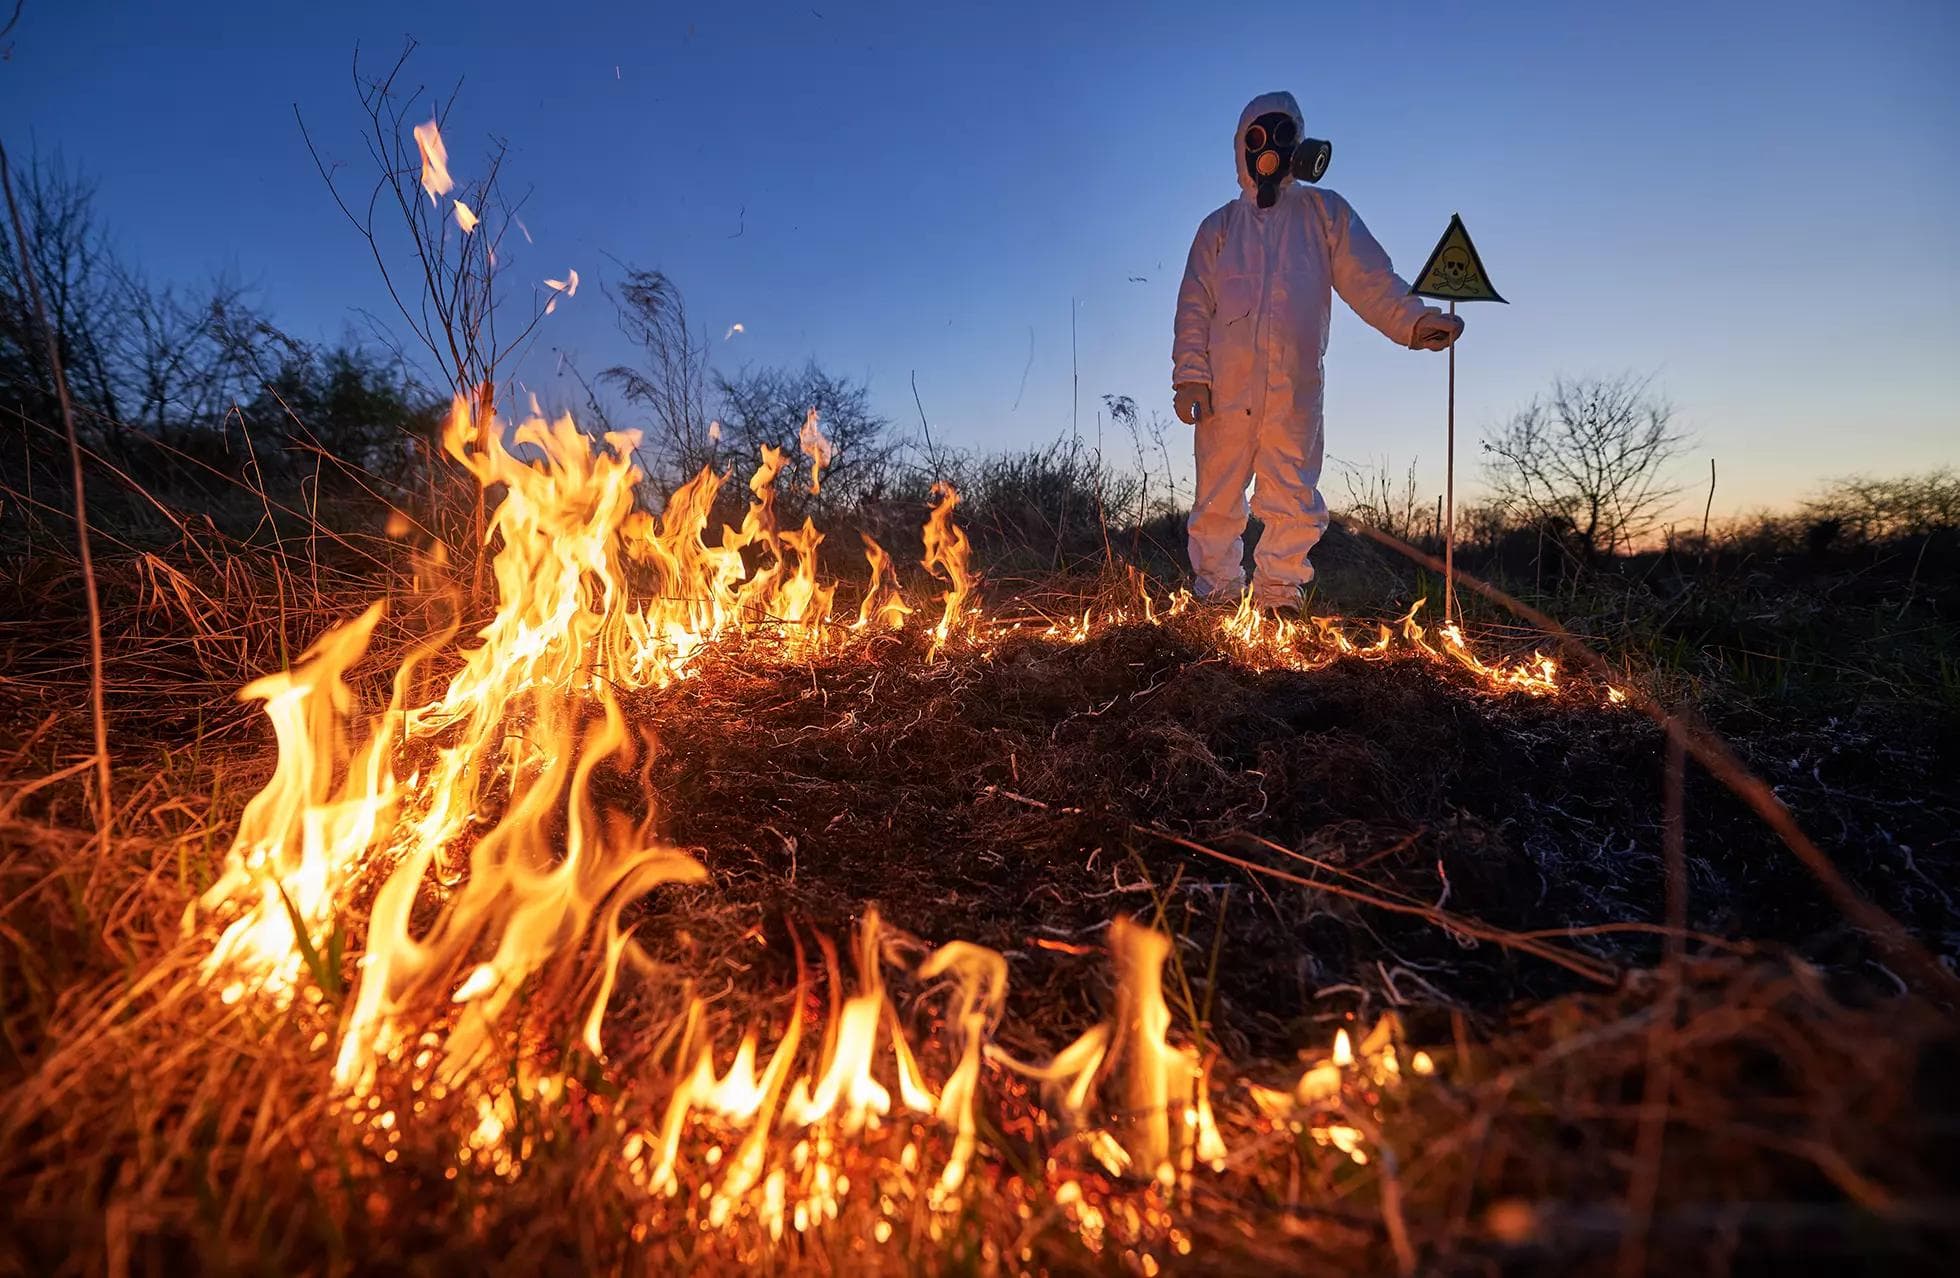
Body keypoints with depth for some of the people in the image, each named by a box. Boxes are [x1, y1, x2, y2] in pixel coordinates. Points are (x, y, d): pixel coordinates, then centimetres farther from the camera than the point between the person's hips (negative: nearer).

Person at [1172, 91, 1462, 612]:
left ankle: (1277, 594, 5)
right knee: (1217, 499, 0)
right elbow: (1194, 307, 11)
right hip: (1226, 388, 1)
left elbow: (1369, 279, 7)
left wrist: (1414, 320, -11)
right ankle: (1217, 592, 9)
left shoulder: (1324, 213, 16)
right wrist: (1190, 375, -3)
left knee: (1294, 500, -3)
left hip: (1296, 388, 0)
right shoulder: (1219, 227, 18)